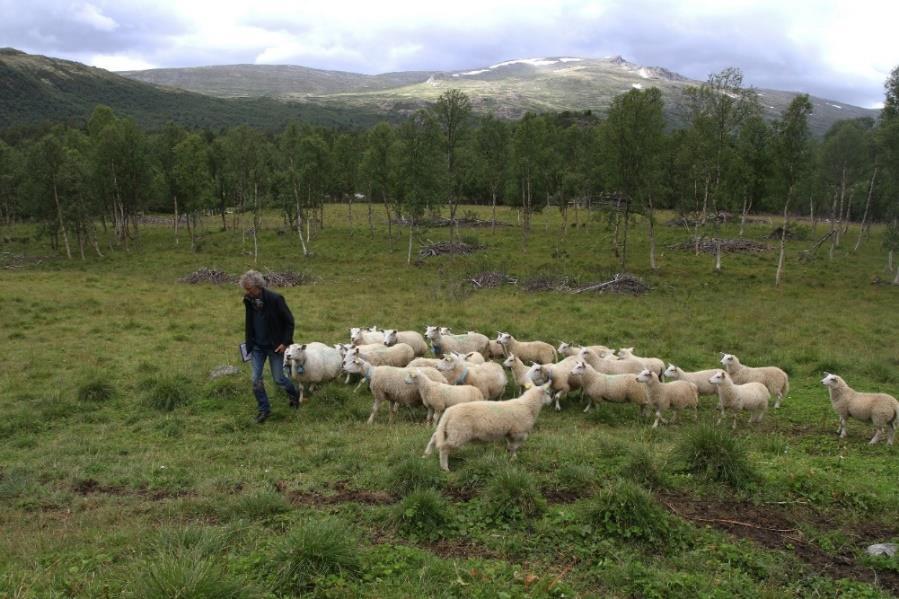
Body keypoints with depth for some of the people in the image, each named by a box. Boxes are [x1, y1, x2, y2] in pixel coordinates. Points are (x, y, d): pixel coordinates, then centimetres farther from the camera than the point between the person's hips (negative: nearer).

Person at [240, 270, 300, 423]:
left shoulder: (275, 299, -20)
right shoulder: (248, 300, -5)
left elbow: (289, 321, -11)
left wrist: (285, 342, -14)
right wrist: (250, 342, 10)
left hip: (275, 346, -4)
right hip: (257, 346, 4)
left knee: (278, 379, 4)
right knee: (256, 379, 0)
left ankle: (294, 395, 34)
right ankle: (263, 409, 16)